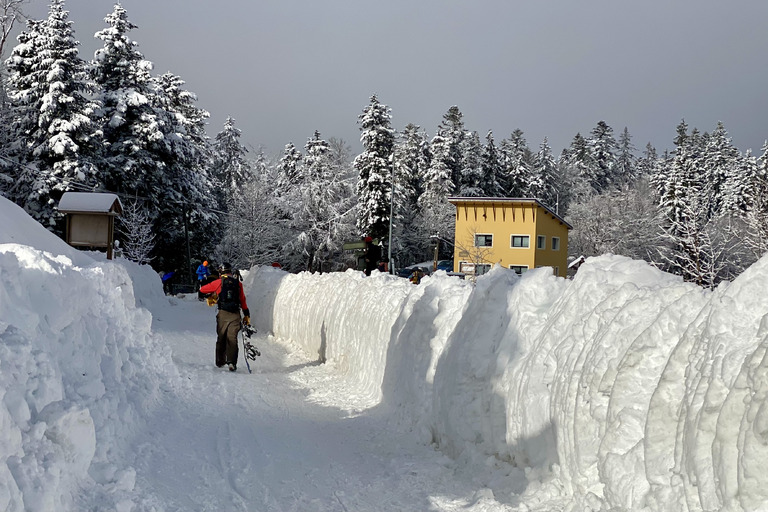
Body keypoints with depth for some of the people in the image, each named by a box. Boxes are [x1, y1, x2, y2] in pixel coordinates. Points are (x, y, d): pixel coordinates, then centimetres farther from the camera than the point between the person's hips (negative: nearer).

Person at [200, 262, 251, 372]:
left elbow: (202, 289, 11)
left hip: (223, 314, -1)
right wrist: (247, 315, 18)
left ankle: (220, 362, 20)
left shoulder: (219, 282, 2)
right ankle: (232, 362, -12)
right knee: (232, 338, 1)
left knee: (221, 338, 13)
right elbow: (243, 300, 10)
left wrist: (210, 295, 33)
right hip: (235, 315, 1)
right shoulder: (238, 283, 8)